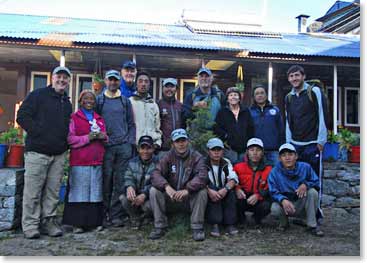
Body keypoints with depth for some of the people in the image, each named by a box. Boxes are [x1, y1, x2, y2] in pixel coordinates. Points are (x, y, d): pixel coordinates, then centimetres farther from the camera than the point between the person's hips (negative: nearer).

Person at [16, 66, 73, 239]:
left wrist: (65, 140, 11)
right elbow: (22, 117, -4)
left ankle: (48, 221, 16)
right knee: (33, 190, -3)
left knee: (53, 190, 6)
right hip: (37, 151, -5)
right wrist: (38, 132, -10)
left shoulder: (67, 103, 20)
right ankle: (30, 224, 6)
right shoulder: (38, 95, 2)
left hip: (59, 154, 6)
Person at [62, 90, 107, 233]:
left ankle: (96, 221, 11)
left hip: (97, 161, 5)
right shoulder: (74, 118, 4)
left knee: (96, 191, 4)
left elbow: (105, 137, 25)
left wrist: (103, 136, 2)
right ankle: (78, 223, 2)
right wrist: (87, 137, -14)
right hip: (79, 162, -4)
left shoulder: (100, 119, 20)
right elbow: (69, 139, -6)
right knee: (79, 191, -6)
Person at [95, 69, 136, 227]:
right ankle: (105, 215, 7)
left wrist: (131, 142, 3)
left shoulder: (125, 101, 15)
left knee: (120, 182, -1)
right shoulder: (98, 100, 10)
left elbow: (131, 124, 13)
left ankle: (117, 215, 5)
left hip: (124, 146, 1)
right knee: (106, 181, -1)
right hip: (106, 146, -1)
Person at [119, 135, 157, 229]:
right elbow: (128, 178, -4)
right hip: (135, 194, 3)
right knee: (123, 198, -26)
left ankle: (142, 217, 6)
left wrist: (144, 194, -34)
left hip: (149, 196, -3)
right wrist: (129, 186, -30)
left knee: (149, 205, -34)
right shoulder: (132, 162, 8)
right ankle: (134, 217, 4)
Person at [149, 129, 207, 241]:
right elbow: (156, 174, -14)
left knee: (202, 192, -31)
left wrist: (187, 190, -40)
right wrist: (166, 186, -35)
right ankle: (160, 227, -10)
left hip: (190, 197, -2)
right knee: (154, 191, -21)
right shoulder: (168, 157, -1)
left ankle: (197, 228, -17)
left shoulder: (196, 157, -8)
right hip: (171, 194, 2)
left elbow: (201, 176, -24)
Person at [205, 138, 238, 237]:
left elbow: (234, 178, -11)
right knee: (211, 187, -31)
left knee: (230, 190, -27)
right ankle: (215, 225, -33)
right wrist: (209, 190, -38)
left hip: (224, 196, 2)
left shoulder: (226, 163, 4)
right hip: (209, 197, -2)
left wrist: (226, 189, -31)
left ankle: (229, 225, -23)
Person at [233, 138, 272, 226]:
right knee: (235, 200, -33)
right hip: (243, 199, 0)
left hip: (260, 200, 0)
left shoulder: (268, 169, -3)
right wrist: (237, 189, -20)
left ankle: (257, 220, 6)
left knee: (266, 206, -32)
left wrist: (258, 195, -26)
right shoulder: (239, 167, -2)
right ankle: (241, 220, 1)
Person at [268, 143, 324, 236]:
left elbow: (316, 183, -3)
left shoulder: (305, 167, -6)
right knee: (275, 209, -34)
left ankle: (312, 225, -13)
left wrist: (306, 184, -26)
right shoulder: (274, 172, -10)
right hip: (285, 204, -1)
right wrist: (283, 200, -37)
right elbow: (273, 192, -15)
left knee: (312, 192, -27)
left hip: (302, 205, 2)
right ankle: (284, 222, 5)